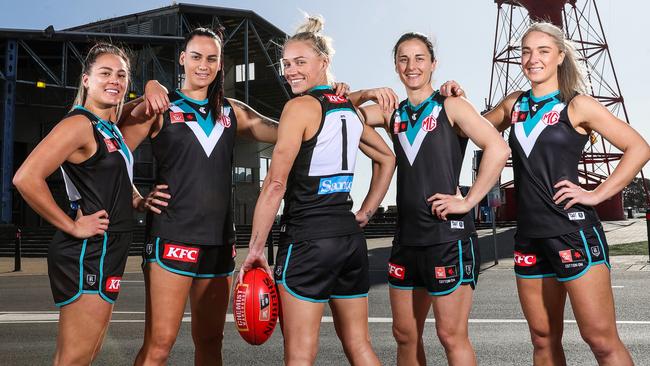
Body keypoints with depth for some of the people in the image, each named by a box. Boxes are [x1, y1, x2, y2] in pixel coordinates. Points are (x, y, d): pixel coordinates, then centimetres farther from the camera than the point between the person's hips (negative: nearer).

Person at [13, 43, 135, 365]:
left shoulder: (110, 128, 15)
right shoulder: (79, 123, -12)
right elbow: (26, 178, -24)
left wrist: (135, 202, 9)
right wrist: (72, 226, -16)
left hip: (105, 253, 9)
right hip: (87, 253, -9)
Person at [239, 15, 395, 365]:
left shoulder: (300, 106, -9)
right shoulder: (350, 109, 13)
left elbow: (276, 183, -14)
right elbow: (387, 159, 25)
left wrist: (255, 249, -9)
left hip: (307, 238, -7)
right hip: (350, 238, 8)